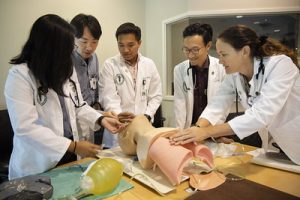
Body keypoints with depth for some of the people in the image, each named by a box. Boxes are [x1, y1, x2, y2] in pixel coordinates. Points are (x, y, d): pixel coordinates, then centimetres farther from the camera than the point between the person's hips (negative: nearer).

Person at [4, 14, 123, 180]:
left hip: (68, 155, 6)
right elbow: (25, 128, -23)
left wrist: (101, 119, -8)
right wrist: (73, 146, -24)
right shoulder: (19, 75, -18)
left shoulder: (66, 69, 2)